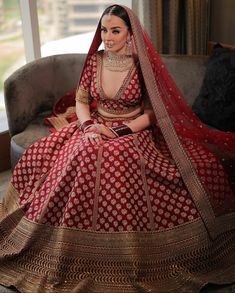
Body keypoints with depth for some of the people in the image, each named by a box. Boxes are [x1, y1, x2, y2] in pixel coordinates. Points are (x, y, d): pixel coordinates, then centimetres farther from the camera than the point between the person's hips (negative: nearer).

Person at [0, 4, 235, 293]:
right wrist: (89, 126, -10)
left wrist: (120, 131, -16)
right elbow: (81, 100, 8)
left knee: (116, 157, -32)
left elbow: (151, 113, -5)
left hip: (133, 132, -4)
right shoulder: (94, 60, 4)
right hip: (95, 128, 4)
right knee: (81, 156, -22)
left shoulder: (142, 65, -7)